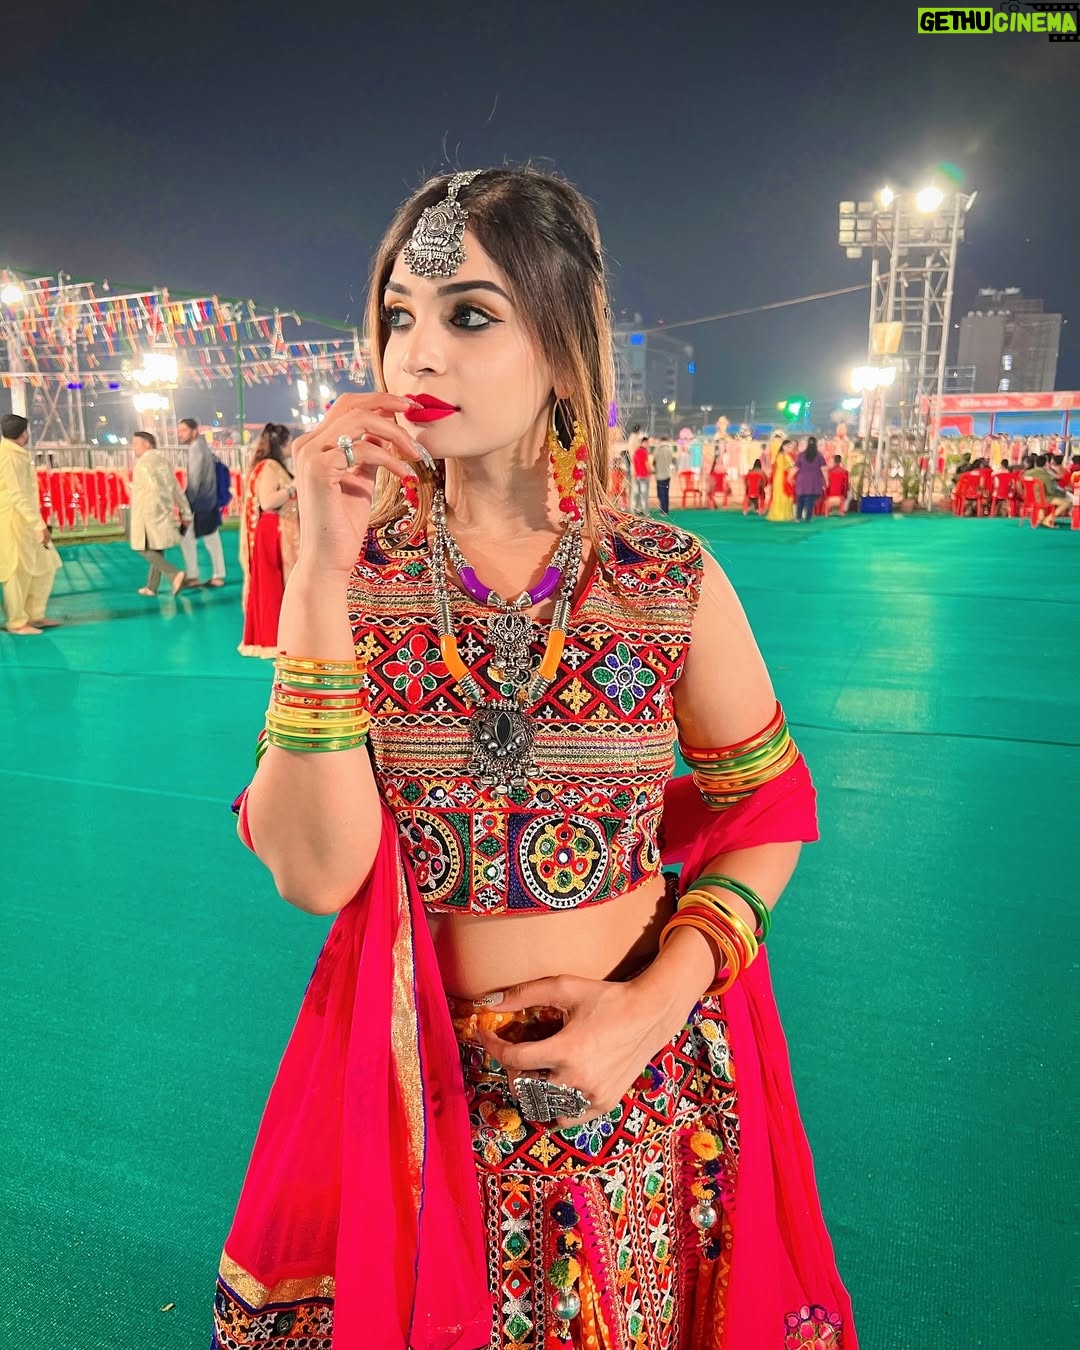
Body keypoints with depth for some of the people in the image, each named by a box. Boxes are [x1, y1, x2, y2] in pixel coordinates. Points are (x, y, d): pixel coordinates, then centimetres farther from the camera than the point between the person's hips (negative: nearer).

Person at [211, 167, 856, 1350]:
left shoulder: (673, 582, -11)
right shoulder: (352, 574, -10)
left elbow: (766, 810, 0)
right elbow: (315, 874, -19)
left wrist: (659, 1000, -14)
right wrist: (324, 574, -26)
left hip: (640, 1086, 0)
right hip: (408, 1087, 1)